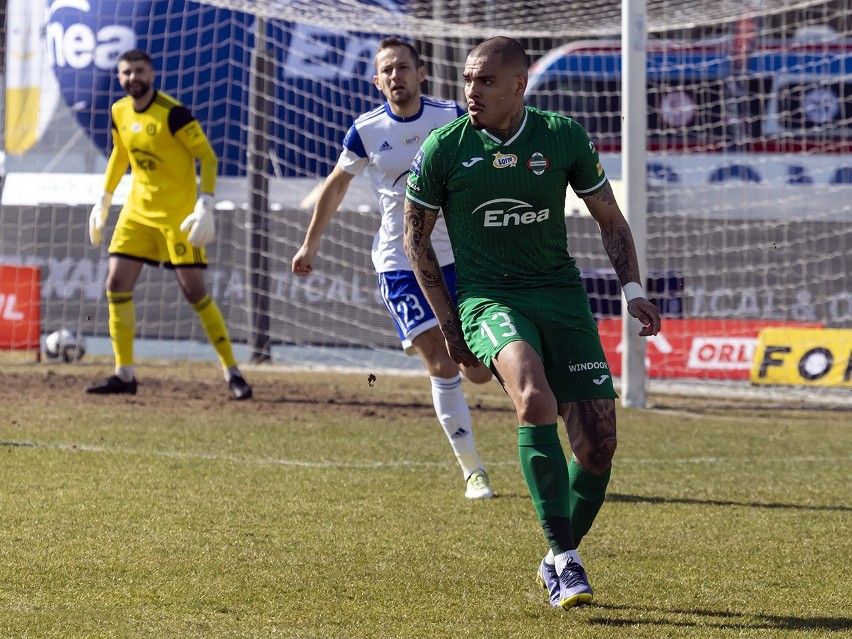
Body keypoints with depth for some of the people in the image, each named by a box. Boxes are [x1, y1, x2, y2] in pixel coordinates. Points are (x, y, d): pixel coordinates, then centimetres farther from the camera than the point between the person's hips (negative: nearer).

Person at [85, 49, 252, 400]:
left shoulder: (172, 113, -17)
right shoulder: (120, 112, 3)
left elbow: (207, 156, -16)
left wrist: (205, 205, -25)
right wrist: (105, 200, 21)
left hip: (178, 213, -6)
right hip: (137, 210, 6)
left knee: (194, 290, -9)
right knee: (116, 284, -2)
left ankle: (232, 371, 1)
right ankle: (124, 374, 6)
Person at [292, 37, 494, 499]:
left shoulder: (453, 118, -4)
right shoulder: (366, 131, -4)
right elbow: (335, 187, 11)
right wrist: (310, 245, 15)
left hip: (457, 256, 2)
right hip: (400, 264, -1)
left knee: (479, 372, -1)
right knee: (442, 367, -12)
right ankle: (472, 469, -3)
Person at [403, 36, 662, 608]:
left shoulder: (564, 137, 0)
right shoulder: (444, 148, -4)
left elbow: (610, 218, 12)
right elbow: (416, 235, 8)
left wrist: (633, 290, -1)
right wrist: (449, 324, 4)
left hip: (560, 293, 3)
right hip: (488, 298, -3)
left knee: (598, 446, -5)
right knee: (534, 397, -33)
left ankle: (558, 560, 21)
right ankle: (565, 558, -29)